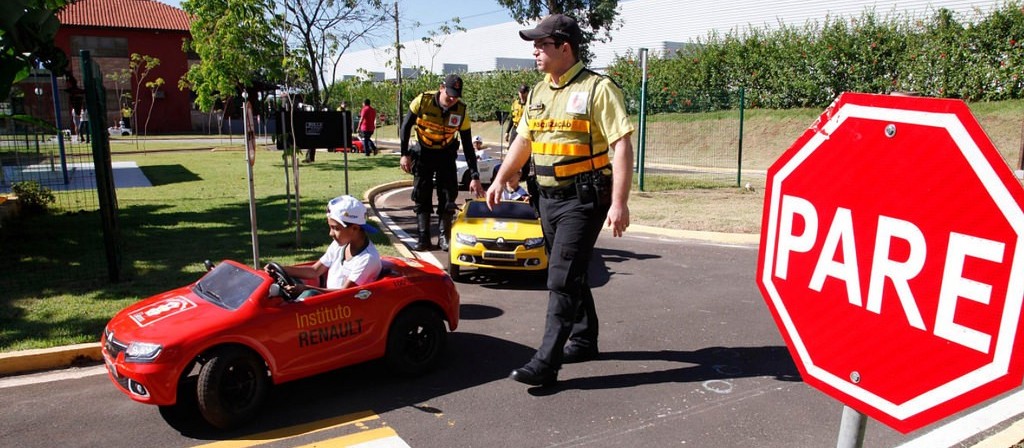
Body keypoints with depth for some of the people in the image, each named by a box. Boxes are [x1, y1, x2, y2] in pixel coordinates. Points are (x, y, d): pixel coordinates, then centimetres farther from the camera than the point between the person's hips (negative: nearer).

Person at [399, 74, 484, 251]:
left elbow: (468, 147, -15)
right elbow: (406, 126, -8)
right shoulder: (423, 101, -22)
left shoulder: (461, 111, -20)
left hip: (446, 154, 0)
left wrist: (475, 177, -19)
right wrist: (405, 154, -12)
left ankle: (444, 237, 5)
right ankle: (423, 238, 4)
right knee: (421, 195, -2)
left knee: (448, 195, -5)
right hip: (423, 152, 0)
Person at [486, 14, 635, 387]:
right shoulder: (540, 92, 13)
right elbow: (523, 140, 22)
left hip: (584, 200, -8)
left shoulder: (597, 89, -11)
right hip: (549, 198, 8)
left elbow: (622, 146, -16)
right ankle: (584, 341, 32)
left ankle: (546, 363, -4)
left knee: (562, 280, -8)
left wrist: (619, 202, -22)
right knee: (570, 274, 16)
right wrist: (500, 179, 17)